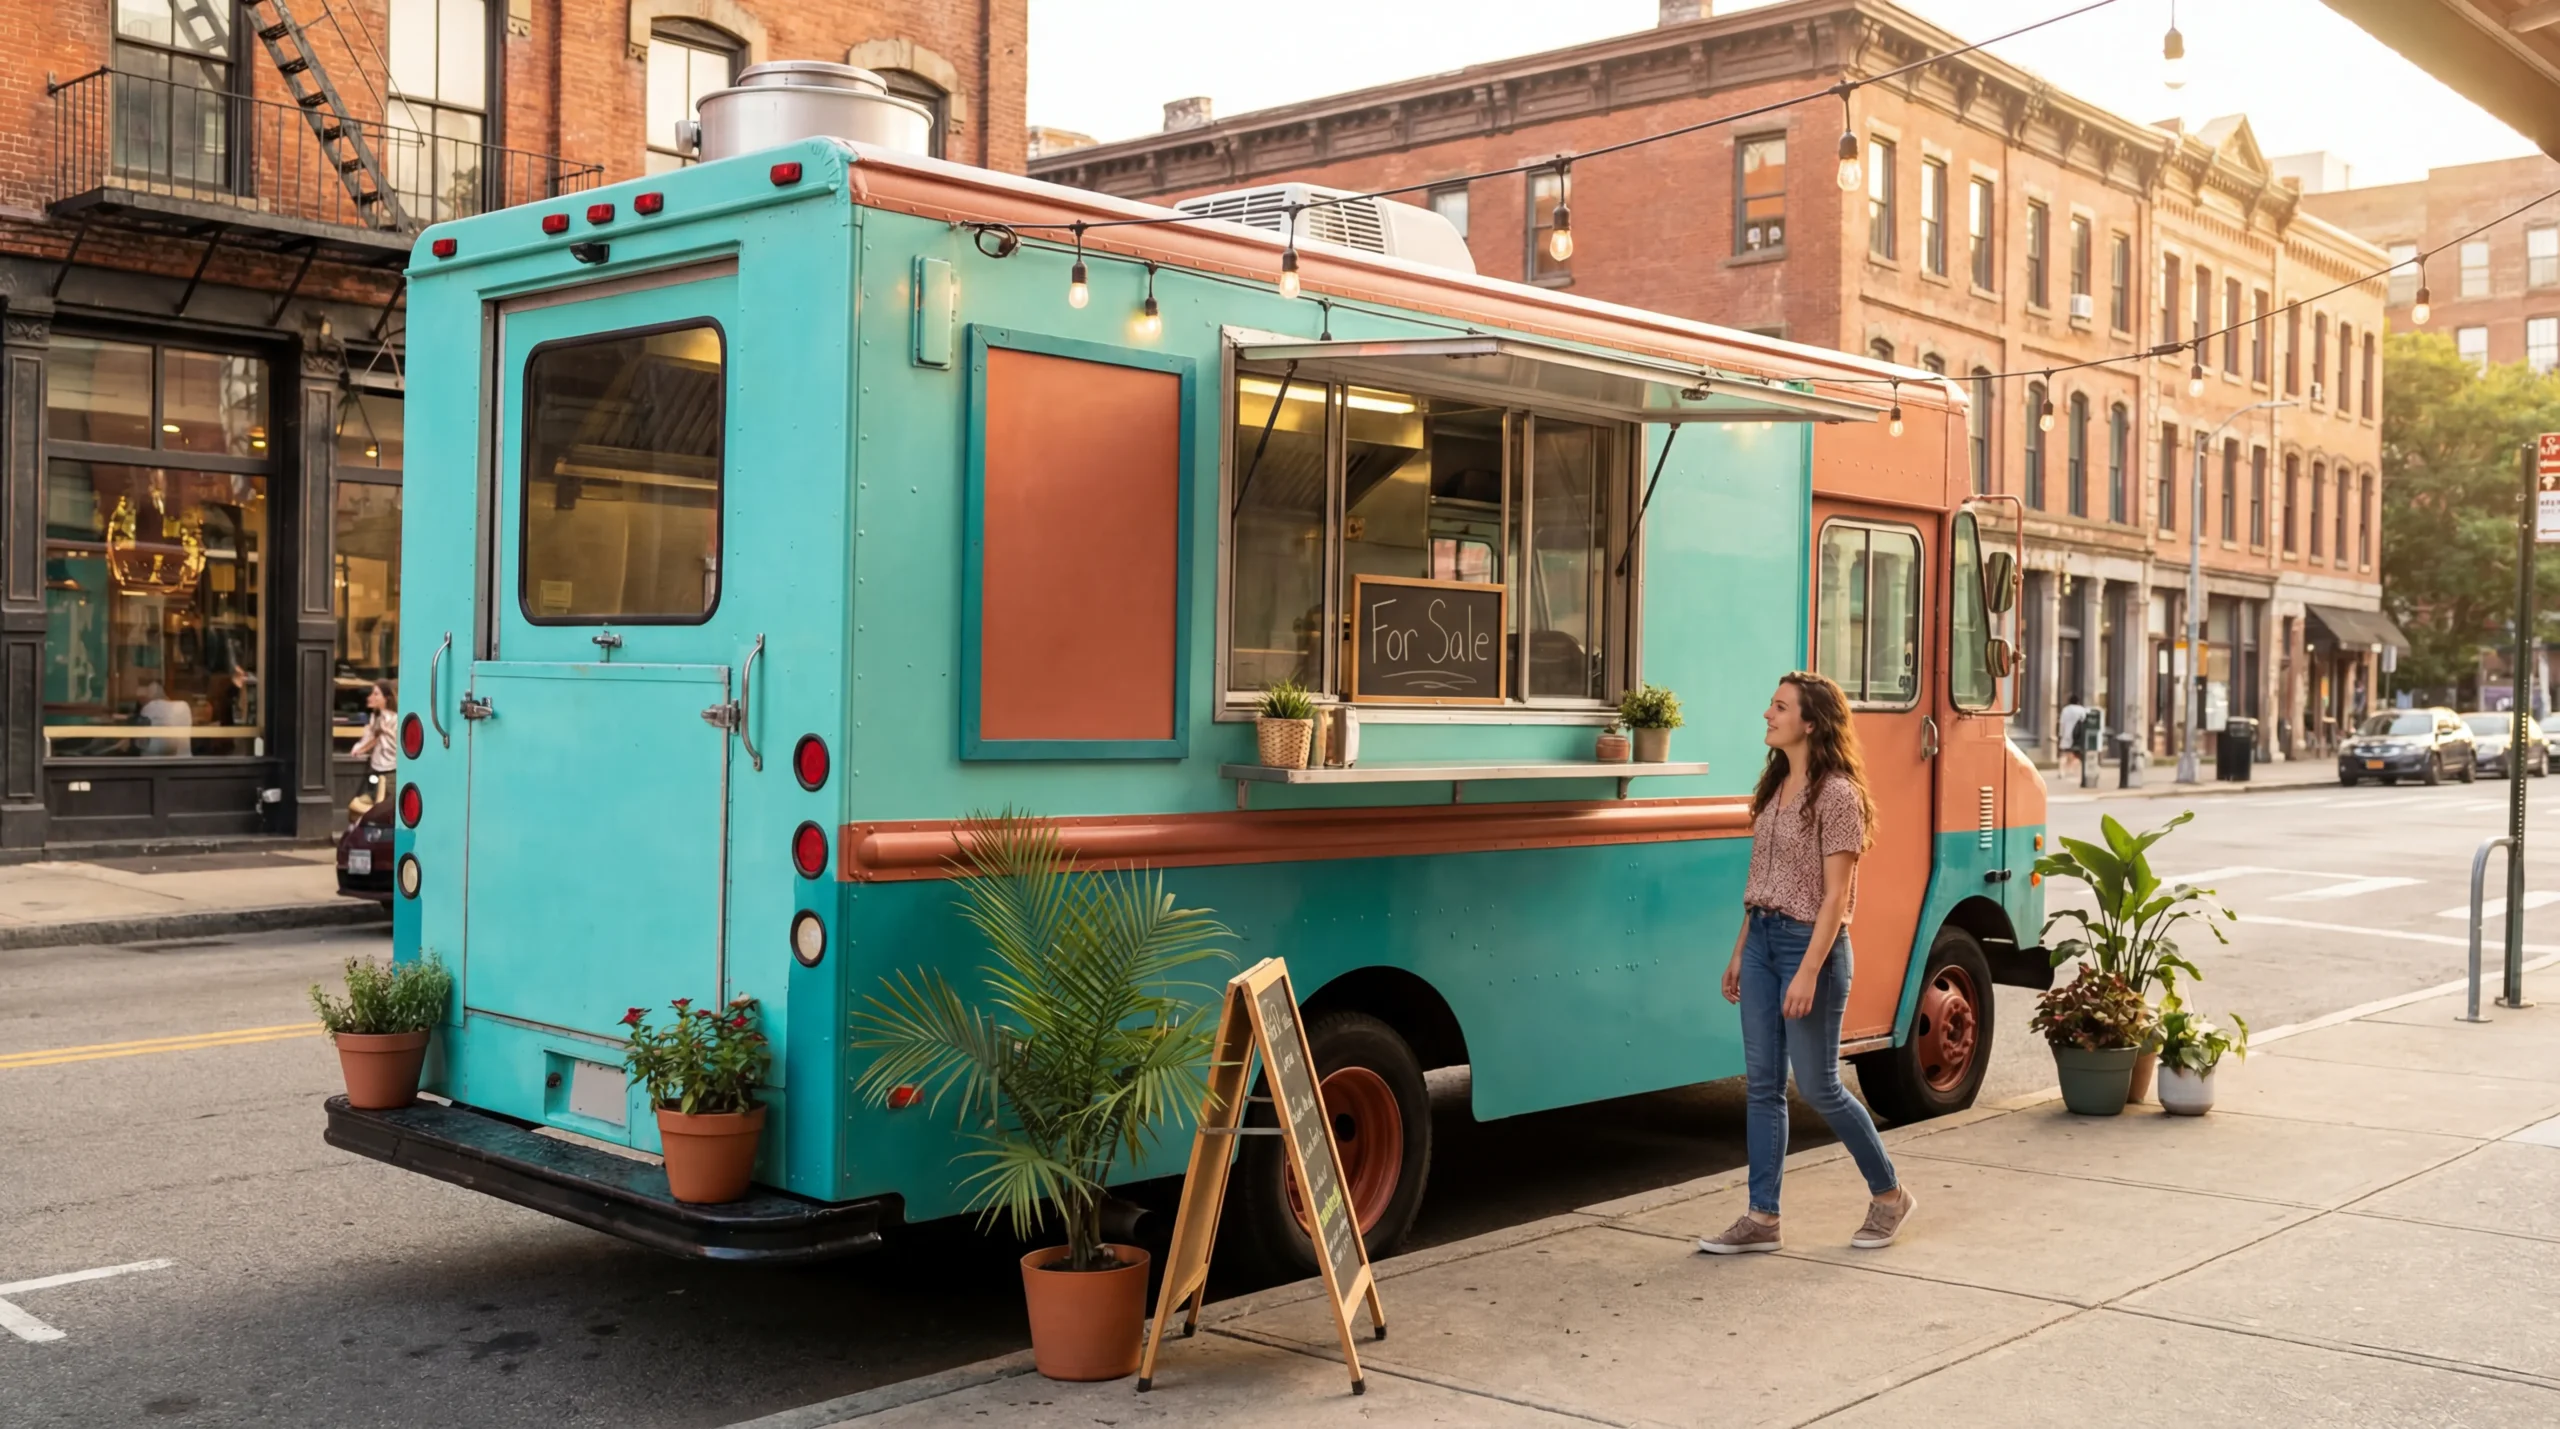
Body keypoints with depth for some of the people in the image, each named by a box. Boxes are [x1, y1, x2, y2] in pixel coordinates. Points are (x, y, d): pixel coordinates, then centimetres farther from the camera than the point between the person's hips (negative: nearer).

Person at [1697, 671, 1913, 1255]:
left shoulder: (1836, 794, -14)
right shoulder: (1775, 787, 10)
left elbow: (1836, 895, -17)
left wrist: (1809, 972, -22)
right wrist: (1740, 950, 15)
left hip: (1811, 942, -8)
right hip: (1762, 939, 8)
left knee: (1818, 1086, 1)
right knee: (1762, 1085, 7)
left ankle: (1889, 1194, 21)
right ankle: (1762, 1218, 11)